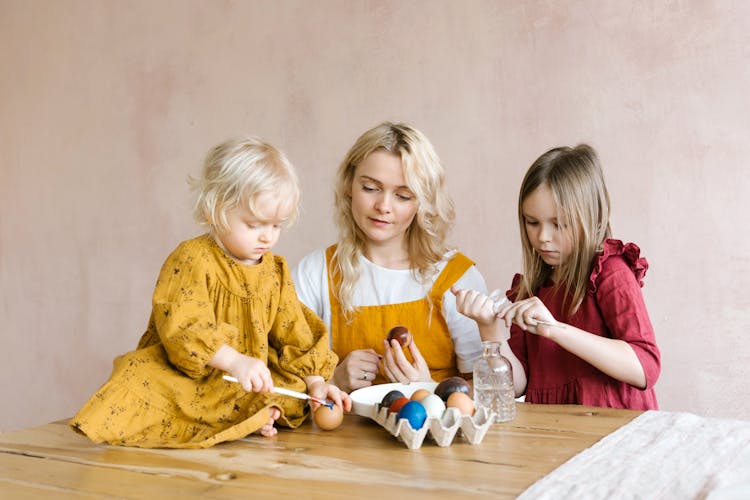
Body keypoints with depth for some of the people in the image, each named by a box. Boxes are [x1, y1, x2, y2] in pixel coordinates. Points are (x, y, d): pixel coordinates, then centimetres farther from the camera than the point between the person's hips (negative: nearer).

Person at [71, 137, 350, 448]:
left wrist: (314, 382, -2)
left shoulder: (276, 272, 8)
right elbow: (182, 326, -24)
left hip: (246, 382, 5)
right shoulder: (192, 259, -11)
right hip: (187, 377, -4)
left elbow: (295, 335, 11)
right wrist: (236, 362, -34)